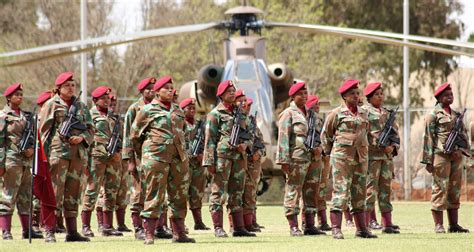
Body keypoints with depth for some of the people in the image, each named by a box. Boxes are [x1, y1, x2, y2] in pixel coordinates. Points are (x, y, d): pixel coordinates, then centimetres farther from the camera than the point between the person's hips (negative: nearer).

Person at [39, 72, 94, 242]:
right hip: (58, 152, -5)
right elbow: (44, 130, 1)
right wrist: (46, 154, -7)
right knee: (55, 193, -8)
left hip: (78, 153, 5)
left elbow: (91, 130, 17)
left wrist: (82, 138, -5)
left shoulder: (81, 106, 17)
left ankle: (72, 232, 10)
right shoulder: (52, 105, 4)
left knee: (73, 194, 7)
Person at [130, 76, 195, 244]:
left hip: (178, 157, 6)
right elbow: (135, 135, 5)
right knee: (155, 195, -7)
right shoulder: (147, 111, 0)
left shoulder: (177, 110, 15)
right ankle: (149, 235, -6)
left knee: (179, 196, 7)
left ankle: (179, 233, 13)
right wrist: (143, 154, 9)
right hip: (157, 157, -6)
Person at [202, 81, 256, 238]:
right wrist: (209, 161, -12)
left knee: (236, 194, 9)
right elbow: (209, 139, -6)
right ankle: (218, 228, -3)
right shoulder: (215, 114, -2)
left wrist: (245, 144, 0)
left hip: (239, 157, 7)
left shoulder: (239, 113, 17)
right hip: (222, 156, -7)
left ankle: (238, 228, 11)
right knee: (219, 193, -4)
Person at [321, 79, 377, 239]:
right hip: (342, 158, -6)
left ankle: (361, 229, 14)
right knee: (340, 192, -9)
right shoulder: (337, 113, -3)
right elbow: (325, 134, 5)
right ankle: (336, 229, -10)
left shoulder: (363, 113, 12)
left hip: (360, 158, 6)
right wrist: (328, 151, 9)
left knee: (359, 194, 9)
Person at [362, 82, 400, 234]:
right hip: (371, 156, -7)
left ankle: (387, 224, 10)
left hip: (387, 156, 7)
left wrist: (393, 147, 0)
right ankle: (366, 224, -8)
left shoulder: (387, 113, 19)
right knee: (370, 189, -8)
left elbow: (396, 133, 20)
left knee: (386, 190, 7)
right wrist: (382, 146, -16)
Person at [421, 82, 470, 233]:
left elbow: (464, 135, 16)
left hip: (456, 157, 7)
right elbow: (428, 138, -6)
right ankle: (438, 225, -6)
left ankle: (453, 225, 12)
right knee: (440, 189, -8)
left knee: (455, 190, 8)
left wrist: (460, 150, -3)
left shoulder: (456, 115, 17)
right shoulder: (433, 114, -2)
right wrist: (428, 161, -11)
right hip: (440, 155, -7)